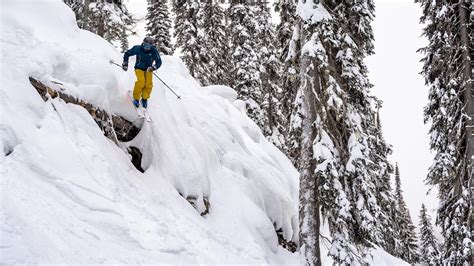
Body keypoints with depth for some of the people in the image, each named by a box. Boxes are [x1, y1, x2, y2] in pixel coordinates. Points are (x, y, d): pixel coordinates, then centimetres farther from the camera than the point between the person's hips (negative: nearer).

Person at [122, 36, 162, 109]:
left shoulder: (154, 51, -12)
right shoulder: (138, 48, -12)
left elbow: (159, 62, -12)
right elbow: (127, 54, 1)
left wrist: (153, 67, -30)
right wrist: (125, 64, -2)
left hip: (148, 70, 2)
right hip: (139, 69, -1)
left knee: (149, 84, -20)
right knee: (141, 81, -28)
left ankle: (144, 98, 7)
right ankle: (136, 98, -10)